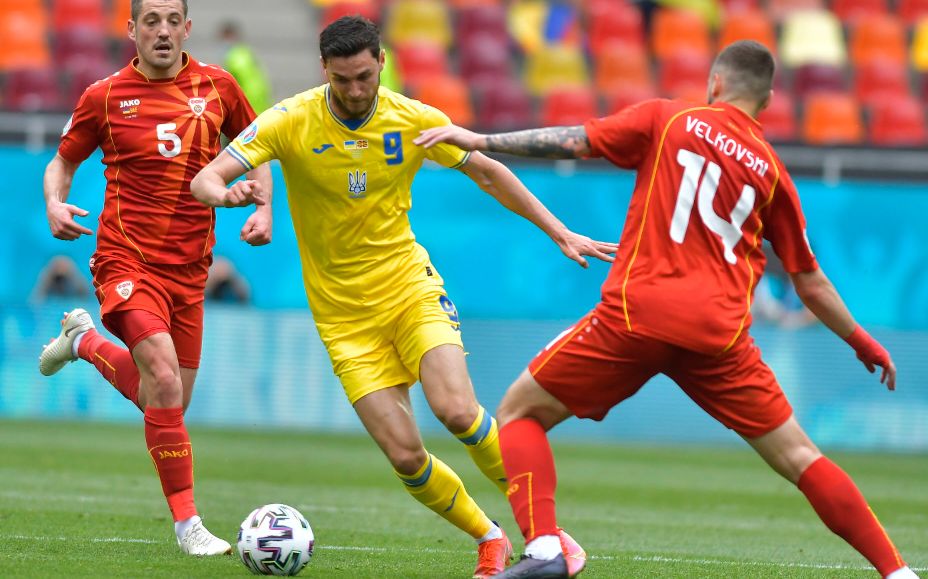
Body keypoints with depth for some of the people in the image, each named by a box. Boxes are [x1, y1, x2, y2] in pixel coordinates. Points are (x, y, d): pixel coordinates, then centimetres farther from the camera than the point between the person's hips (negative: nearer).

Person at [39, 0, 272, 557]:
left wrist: (263, 207, 5)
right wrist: (55, 204, -9)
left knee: (165, 406, 10)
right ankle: (188, 524, -14)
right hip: (127, 261, -4)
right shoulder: (105, 97, -2)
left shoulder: (217, 86, 4)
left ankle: (87, 341, 38)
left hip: (188, 270, 4)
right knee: (165, 382, -23)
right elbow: (63, 161, 11)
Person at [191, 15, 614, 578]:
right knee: (405, 454, -11)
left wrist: (561, 234, 5)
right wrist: (225, 192, -42)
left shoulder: (415, 120, -6)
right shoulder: (291, 123, -12)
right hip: (345, 314, 0)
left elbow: (489, 173, 8)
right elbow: (205, 179, -17)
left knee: (457, 410, -24)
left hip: (410, 287, 0)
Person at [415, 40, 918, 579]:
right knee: (798, 456, 12)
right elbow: (811, 282, 19)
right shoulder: (772, 170, 15)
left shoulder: (667, 119, 8)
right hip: (720, 332, 3)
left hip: (637, 313, -2)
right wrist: (863, 342, 32)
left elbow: (574, 142, -1)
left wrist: (480, 140, 6)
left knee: (520, 413, 10)